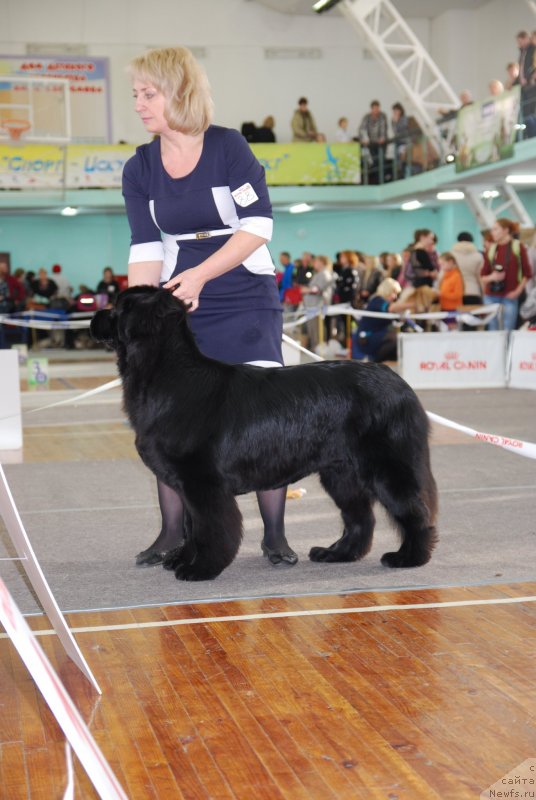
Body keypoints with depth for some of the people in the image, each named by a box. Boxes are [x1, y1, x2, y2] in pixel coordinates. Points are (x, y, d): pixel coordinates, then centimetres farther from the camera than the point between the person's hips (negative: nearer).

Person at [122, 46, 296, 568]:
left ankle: (275, 535, 5)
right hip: (178, 308, 4)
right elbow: (146, 250, -1)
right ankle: (173, 533, 13)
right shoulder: (139, 169, 2)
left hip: (246, 303, -4)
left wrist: (200, 274, -22)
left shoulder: (228, 147, -9)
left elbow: (258, 225, -13)